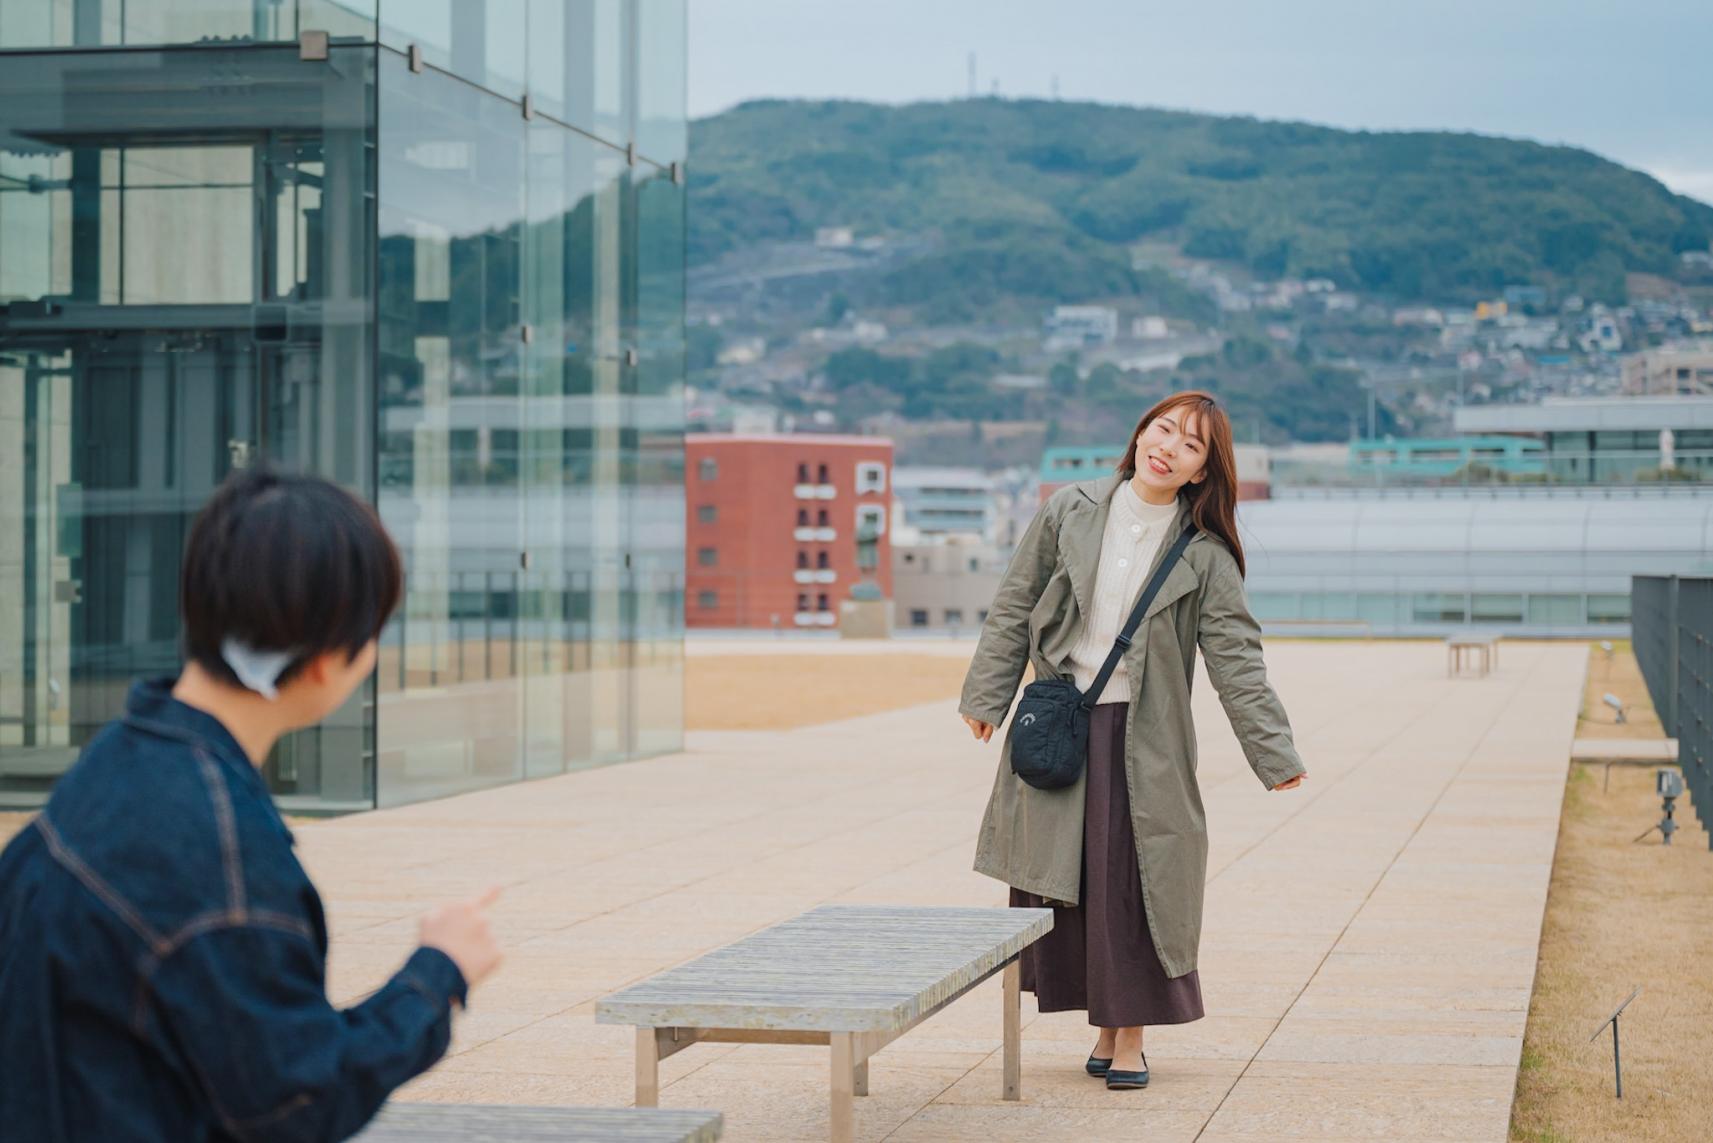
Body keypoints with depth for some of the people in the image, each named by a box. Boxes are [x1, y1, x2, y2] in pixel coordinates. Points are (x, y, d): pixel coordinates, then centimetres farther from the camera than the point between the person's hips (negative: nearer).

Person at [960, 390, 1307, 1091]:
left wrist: (1274, 753, -9)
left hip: (1143, 740, -2)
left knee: (1132, 884, -2)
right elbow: (1014, 609, 6)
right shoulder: (1068, 514, 0)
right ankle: (1105, 1029, 17)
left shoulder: (1204, 555, -3)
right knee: (1067, 883, 5)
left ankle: (1129, 1038, 10)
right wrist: (986, 697, 5)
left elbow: (1236, 659, -4)